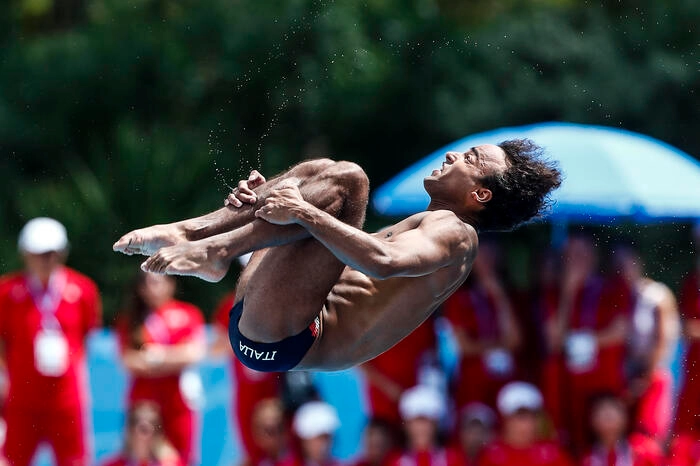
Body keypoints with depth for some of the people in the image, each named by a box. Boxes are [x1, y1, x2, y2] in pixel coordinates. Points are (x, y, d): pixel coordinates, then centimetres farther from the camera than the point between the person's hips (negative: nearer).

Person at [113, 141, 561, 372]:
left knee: (346, 179, -18)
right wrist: (265, 208, 16)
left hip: (283, 340, -10)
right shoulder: (422, 229, 29)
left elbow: (383, 261, -24)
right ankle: (189, 231, -2)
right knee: (321, 172, 18)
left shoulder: (454, 231, -2)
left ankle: (215, 249, -21)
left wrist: (303, 212, -20)